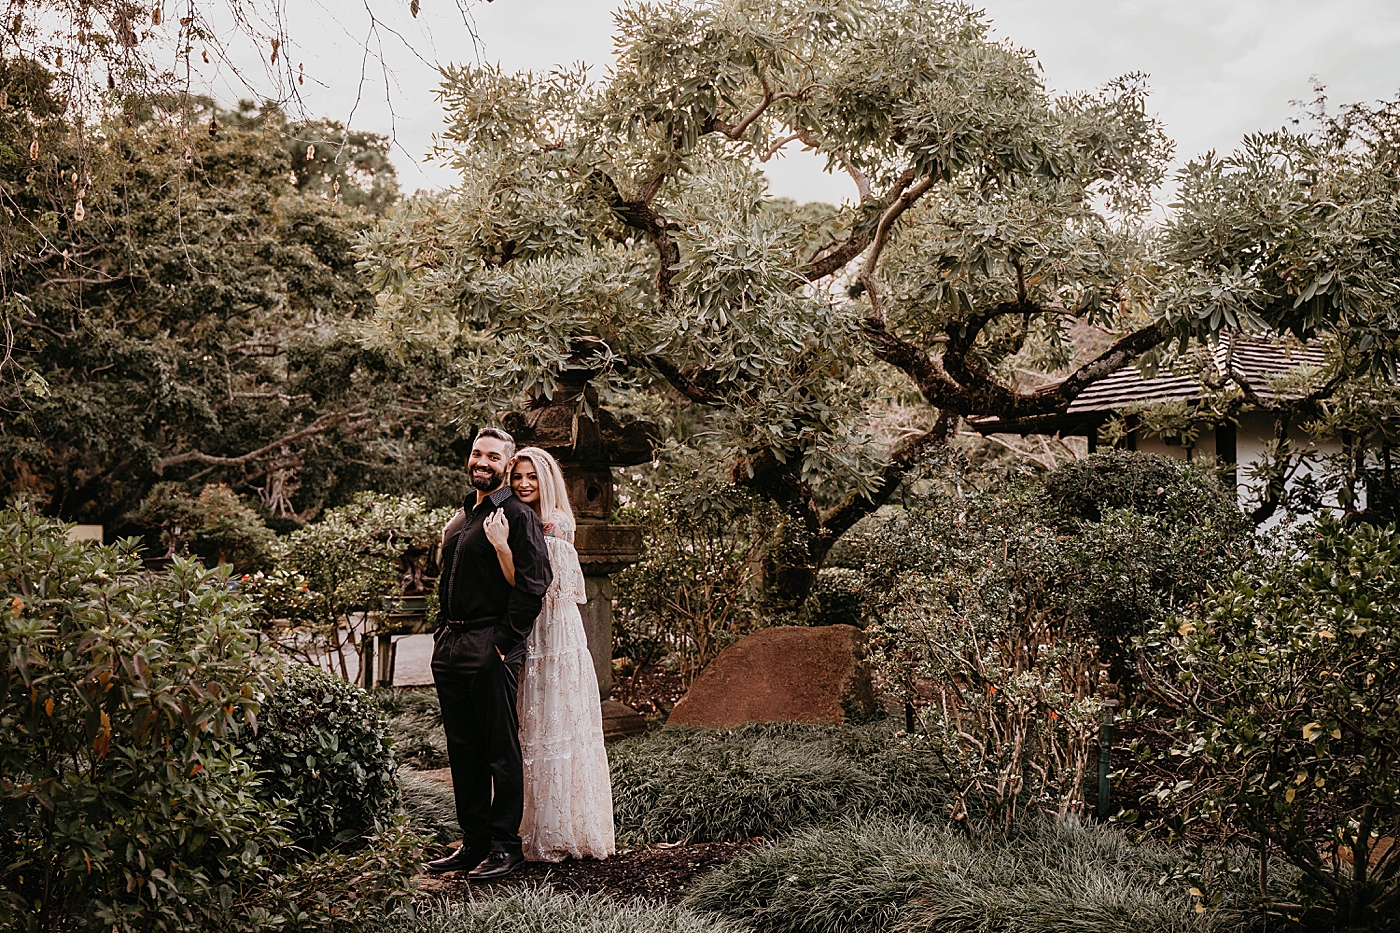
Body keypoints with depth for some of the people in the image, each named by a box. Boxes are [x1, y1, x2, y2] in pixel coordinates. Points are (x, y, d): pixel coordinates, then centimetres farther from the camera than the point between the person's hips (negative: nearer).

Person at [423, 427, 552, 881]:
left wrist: (505, 641, -16)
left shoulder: (518, 516, -7)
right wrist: (443, 631, 16)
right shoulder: (459, 517, 19)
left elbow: (534, 583, -15)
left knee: (501, 750, -1)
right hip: (450, 647, 8)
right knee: (463, 750, 12)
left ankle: (506, 846, 7)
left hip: (490, 650, -8)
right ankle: (474, 842, 22)